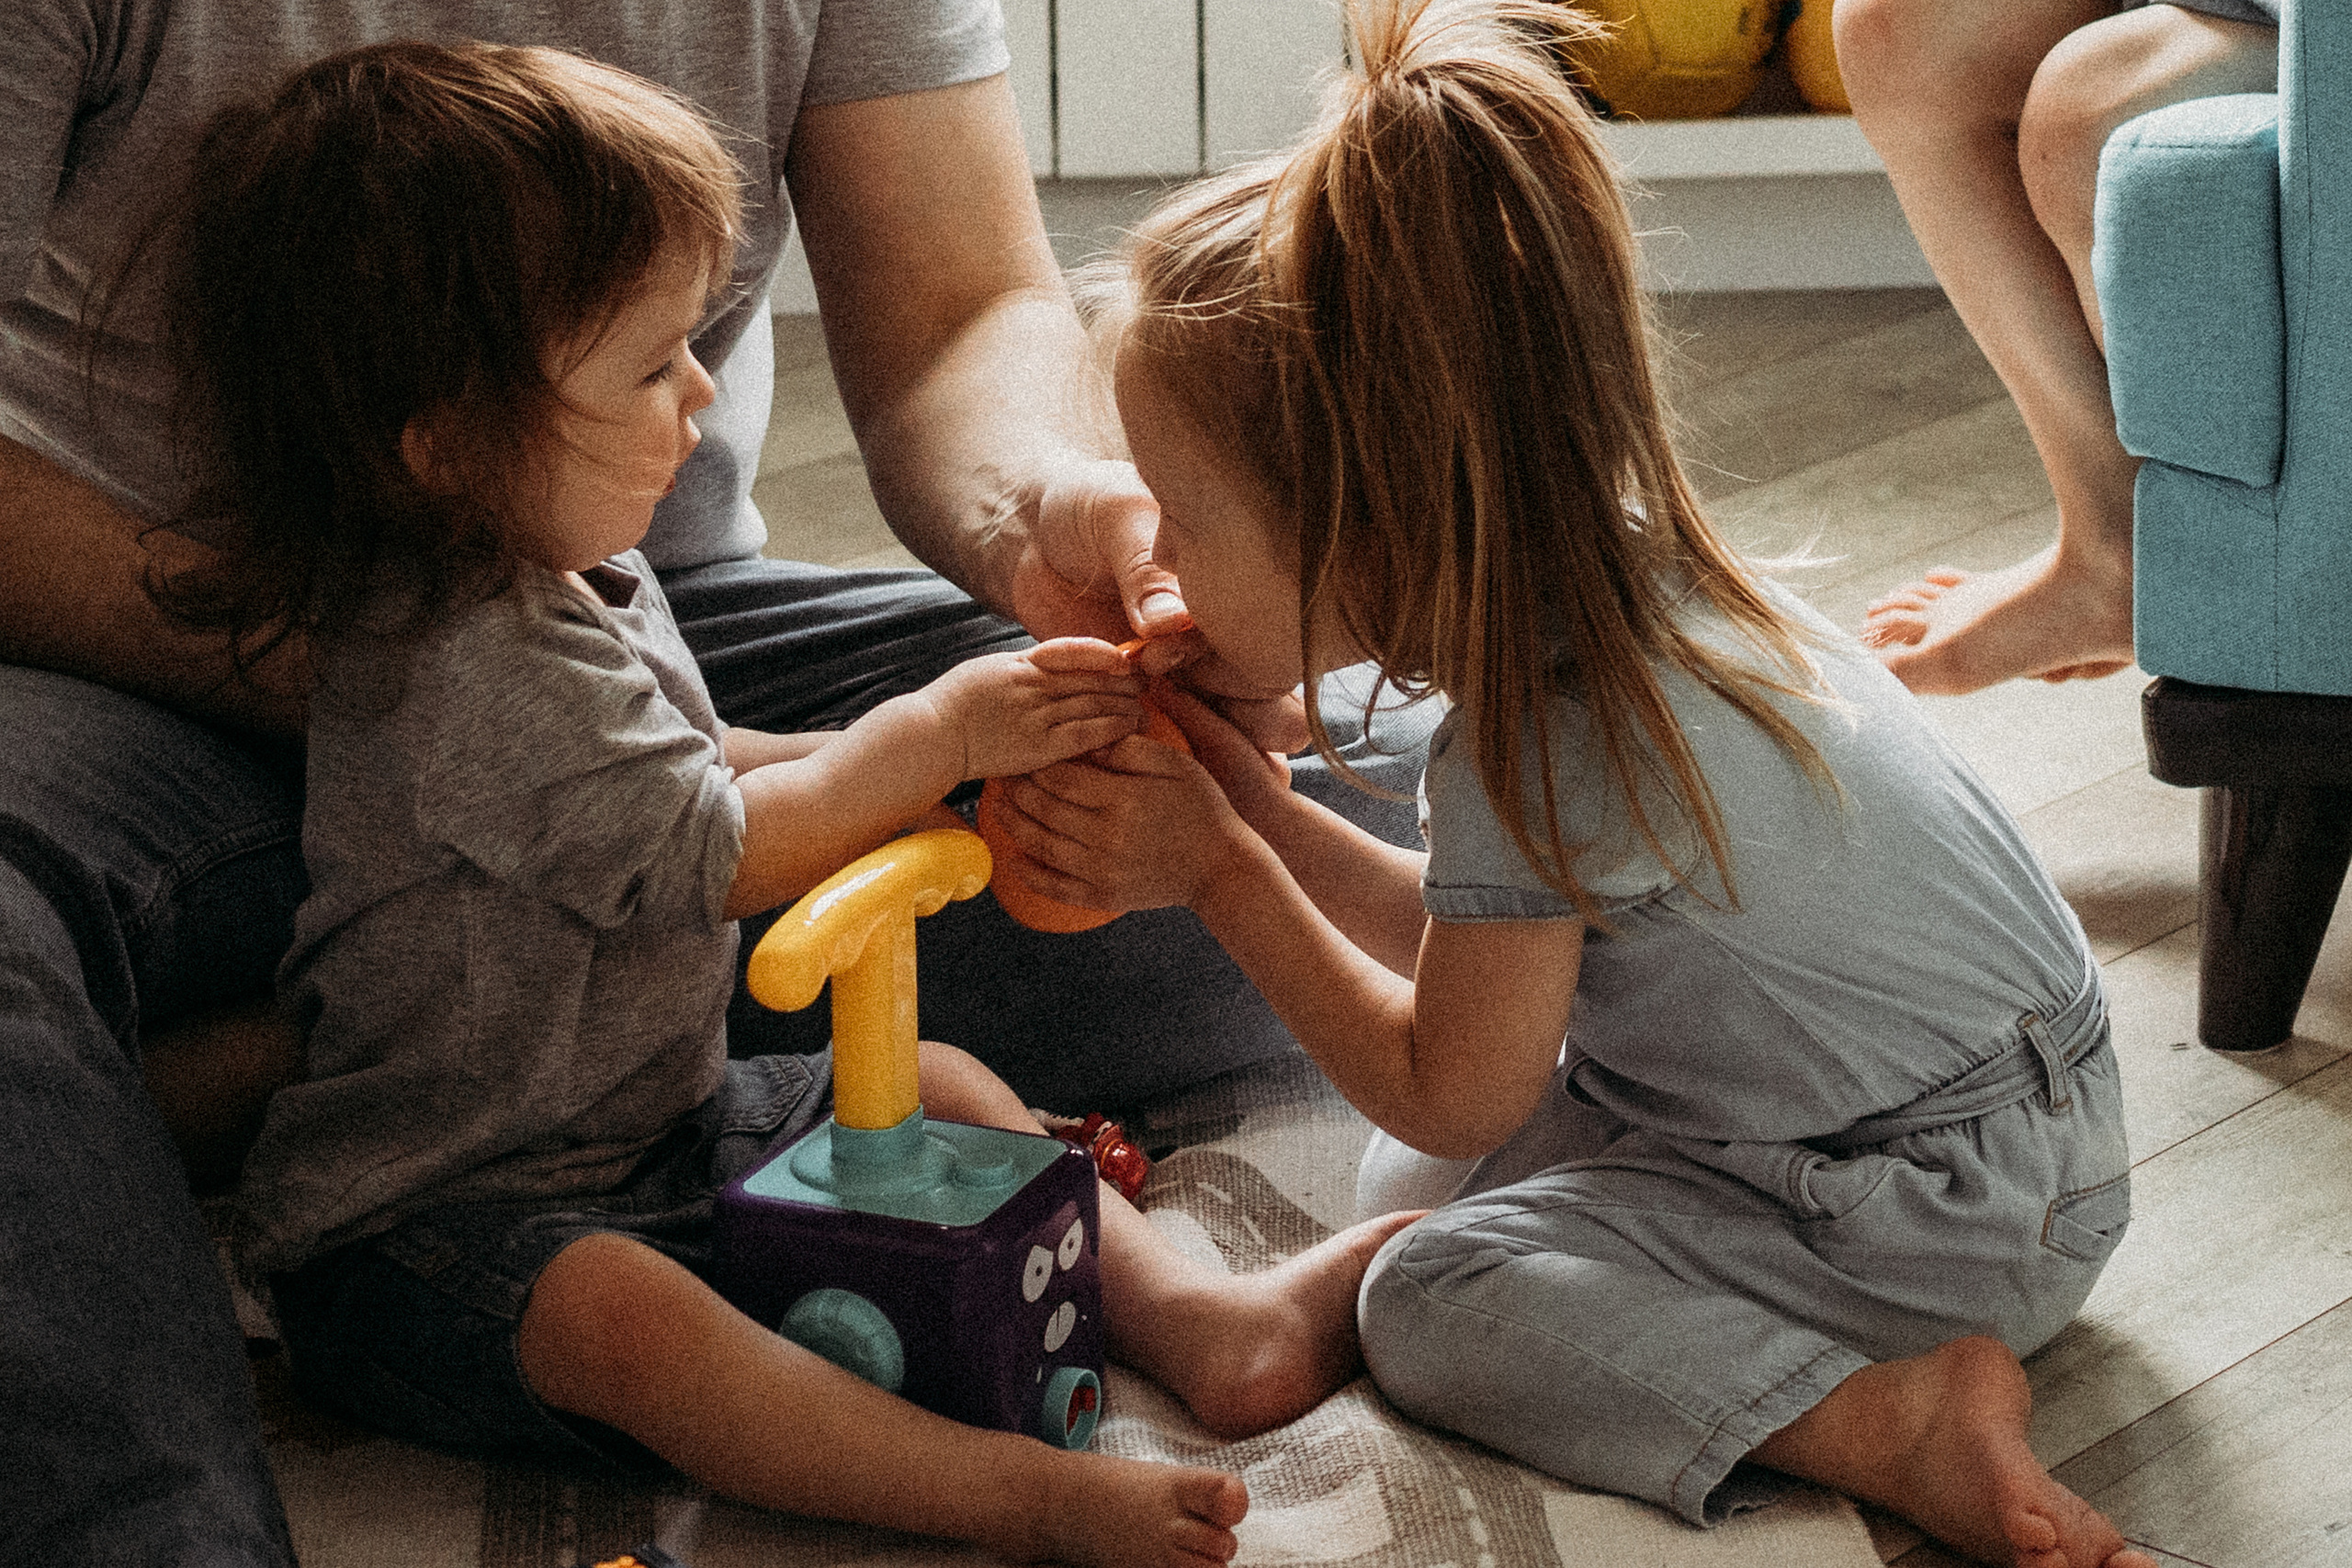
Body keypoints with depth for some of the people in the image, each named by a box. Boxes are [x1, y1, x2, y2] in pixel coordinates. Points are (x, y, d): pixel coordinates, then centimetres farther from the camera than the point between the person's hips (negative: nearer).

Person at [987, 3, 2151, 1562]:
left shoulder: (1545, 745, -29)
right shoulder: (1608, 581, -3)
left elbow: (1446, 1090, -13)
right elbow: (1483, 946, 10)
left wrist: (1221, 871, -8)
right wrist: (1264, 814, -1)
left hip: (1952, 1202, -10)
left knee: (1433, 1300, -15)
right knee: (1413, 1184, 12)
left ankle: (1909, 1421, -19)